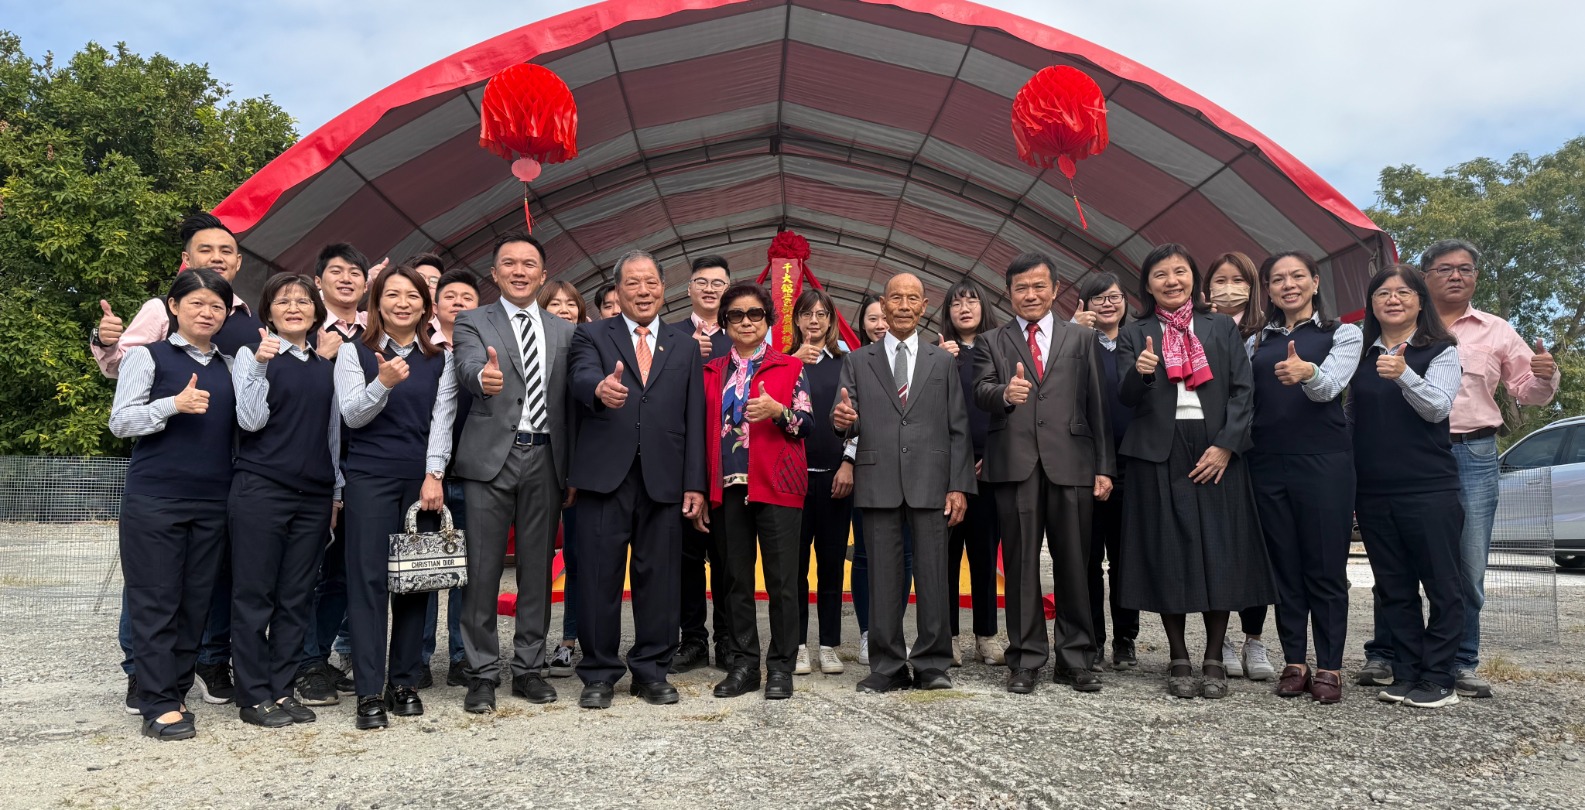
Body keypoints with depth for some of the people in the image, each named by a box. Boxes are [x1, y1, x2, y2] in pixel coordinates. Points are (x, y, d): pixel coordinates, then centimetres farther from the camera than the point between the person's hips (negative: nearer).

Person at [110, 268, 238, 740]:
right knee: (155, 601, -1)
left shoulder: (228, 366, 14)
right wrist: (174, 405, -18)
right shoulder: (149, 356, 2)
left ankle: (176, 690, 18)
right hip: (154, 500, -4)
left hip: (212, 502, 4)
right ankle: (158, 705, 4)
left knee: (197, 601, 7)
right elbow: (120, 421, -3)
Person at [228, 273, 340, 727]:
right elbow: (251, 421, -10)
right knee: (254, 595, 1)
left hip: (314, 494, 5)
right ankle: (253, 696, 9)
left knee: (296, 598, 8)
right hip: (261, 489, -5)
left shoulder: (326, 366, 14)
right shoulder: (253, 355, 0)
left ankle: (282, 689, 17)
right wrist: (260, 366, -21)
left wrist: (336, 492, 16)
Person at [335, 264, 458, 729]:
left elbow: (442, 421, 4)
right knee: (368, 579, -4)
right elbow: (352, 415, -2)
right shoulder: (355, 352, 6)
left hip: (424, 479, 2)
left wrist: (434, 476, -7)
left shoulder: (440, 360, 11)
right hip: (369, 477, -2)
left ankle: (405, 683, 14)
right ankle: (369, 693, -1)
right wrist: (383, 383, -20)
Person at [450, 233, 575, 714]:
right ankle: (482, 674, 11)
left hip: (545, 459, 3)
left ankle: (529, 669, 20)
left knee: (537, 570, 9)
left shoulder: (563, 331, 14)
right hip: (491, 458, -3)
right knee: (483, 570, 0)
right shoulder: (474, 323, 4)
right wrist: (484, 377, -42)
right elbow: (468, 367, -17)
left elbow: (569, 402, 11)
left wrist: (573, 469, 5)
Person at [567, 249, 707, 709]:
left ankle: (652, 672, 19)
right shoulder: (592, 336, 8)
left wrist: (695, 484, 2)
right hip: (606, 476, -2)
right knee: (599, 578, 2)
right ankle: (599, 675, 15)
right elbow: (582, 377, -14)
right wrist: (600, 388, -39)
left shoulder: (685, 348, 15)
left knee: (660, 578, 6)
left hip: (664, 480, 2)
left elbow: (695, 422, 10)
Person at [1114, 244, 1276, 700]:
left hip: (1216, 453, 1)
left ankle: (1214, 661, 12)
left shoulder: (1222, 328, 11)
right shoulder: (1134, 335, 9)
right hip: (1159, 456, 0)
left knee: (1219, 554, 0)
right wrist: (1140, 373, -24)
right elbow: (1126, 399, -1)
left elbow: (1243, 389, 4)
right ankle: (1180, 662, 12)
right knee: (1167, 556, 1)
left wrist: (1226, 445, -8)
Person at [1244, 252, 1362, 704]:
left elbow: (1329, 386, -14)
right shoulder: (1256, 343, 15)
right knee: (1284, 567, 7)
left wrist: (1307, 373, -33)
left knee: (1326, 568, -1)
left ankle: (1329, 668, 7)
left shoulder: (1343, 334, 5)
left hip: (1323, 462, -3)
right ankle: (1295, 663, 15)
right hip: (1268, 464, 3)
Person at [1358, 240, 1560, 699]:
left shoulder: (1496, 331, 13)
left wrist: (1545, 377, -8)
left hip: (1474, 457, 2)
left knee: (1469, 566, 2)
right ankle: (1382, 654, 12)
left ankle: (1462, 663, 14)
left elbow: (1527, 392, 13)